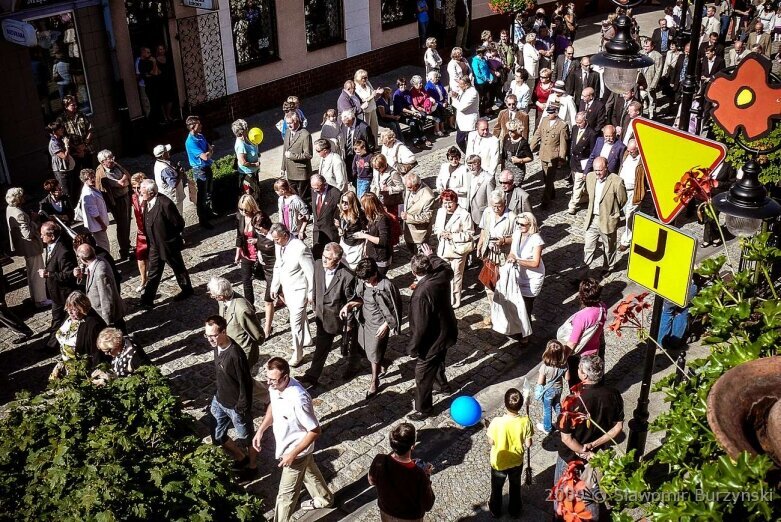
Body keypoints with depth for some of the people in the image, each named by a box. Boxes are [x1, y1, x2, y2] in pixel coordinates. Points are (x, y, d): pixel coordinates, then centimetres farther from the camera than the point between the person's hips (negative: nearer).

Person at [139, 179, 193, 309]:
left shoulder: (165, 203, -26)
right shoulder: (146, 203, -3)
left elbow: (179, 223, -19)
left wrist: (171, 235, -4)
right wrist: (150, 238, 7)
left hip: (169, 244, -6)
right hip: (154, 245, 6)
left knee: (178, 268, 15)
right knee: (153, 272, 10)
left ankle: (187, 290, 35)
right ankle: (147, 299, 14)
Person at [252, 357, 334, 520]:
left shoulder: (298, 400, -40)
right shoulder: (275, 387, -15)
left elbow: (315, 431, -28)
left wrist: (293, 454, -26)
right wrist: (260, 430, 1)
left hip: (296, 450, -8)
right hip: (287, 445, 9)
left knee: (286, 494, 11)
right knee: (309, 473, 33)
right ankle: (324, 499, 58)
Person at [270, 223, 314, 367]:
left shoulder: (300, 249, -29)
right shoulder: (279, 245, -5)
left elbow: (311, 273, -21)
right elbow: (278, 267, 10)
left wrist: (311, 294, -14)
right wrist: (274, 287, 12)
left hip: (298, 290, -7)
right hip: (286, 288, 8)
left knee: (296, 322, -4)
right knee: (299, 316, 24)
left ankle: (297, 354, 9)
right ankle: (306, 340, 45)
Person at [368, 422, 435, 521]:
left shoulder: (379, 461, -28)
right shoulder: (418, 475, -38)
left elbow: (372, 481, -4)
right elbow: (427, 505, -22)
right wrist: (427, 477, -12)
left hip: (386, 513, 3)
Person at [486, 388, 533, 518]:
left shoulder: (497, 422, -33)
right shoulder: (525, 421, -26)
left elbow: (491, 442, -16)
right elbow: (528, 444, -15)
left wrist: (488, 431, 1)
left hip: (499, 462, -1)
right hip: (517, 461, 1)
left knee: (496, 487, 27)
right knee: (515, 487, 30)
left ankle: (495, 511, 50)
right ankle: (515, 511, 51)